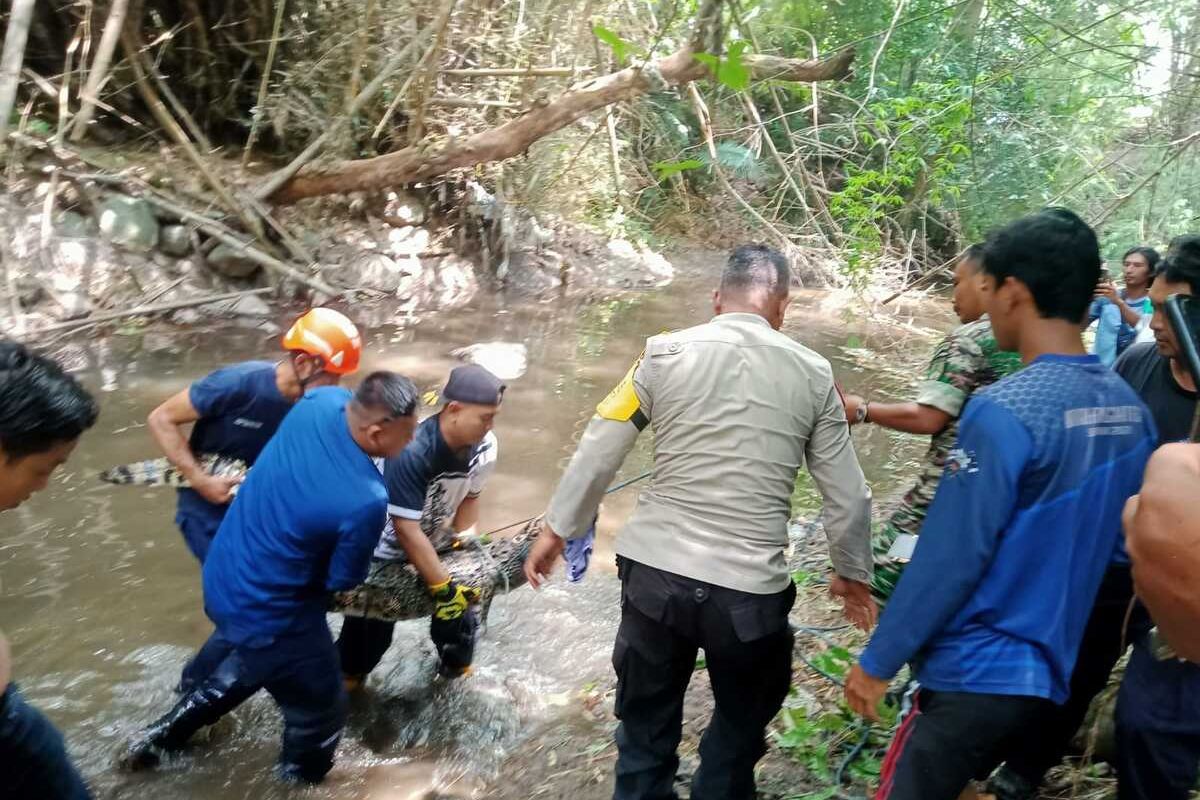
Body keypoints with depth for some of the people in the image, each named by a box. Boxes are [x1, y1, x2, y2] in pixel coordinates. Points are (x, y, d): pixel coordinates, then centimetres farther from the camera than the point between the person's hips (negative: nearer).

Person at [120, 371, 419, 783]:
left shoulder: (322, 400, -16)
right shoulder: (366, 501, -34)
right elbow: (341, 581, -16)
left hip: (223, 579, 8)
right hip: (268, 614, -8)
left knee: (249, 662, 36)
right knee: (320, 712, 17)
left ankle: (159, 737, 50)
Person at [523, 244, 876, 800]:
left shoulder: (665, 354, -2)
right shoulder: (812, 374, 0)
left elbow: (597, 452, 1)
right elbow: (847, 496, 5)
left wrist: (555, 530, 14)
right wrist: (852, 572, 21)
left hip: (655, 573, 1)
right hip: (752, 590, 0)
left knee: (646, 727, 22)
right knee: (741, 724, 26)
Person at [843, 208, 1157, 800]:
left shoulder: (1004, 410, -22)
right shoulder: (1129, 409, 1)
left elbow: (948, 559, -20)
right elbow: (1114, 541, 10)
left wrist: (878, 661, -9)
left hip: (977, 671, -7)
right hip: (1047, 667, 8)